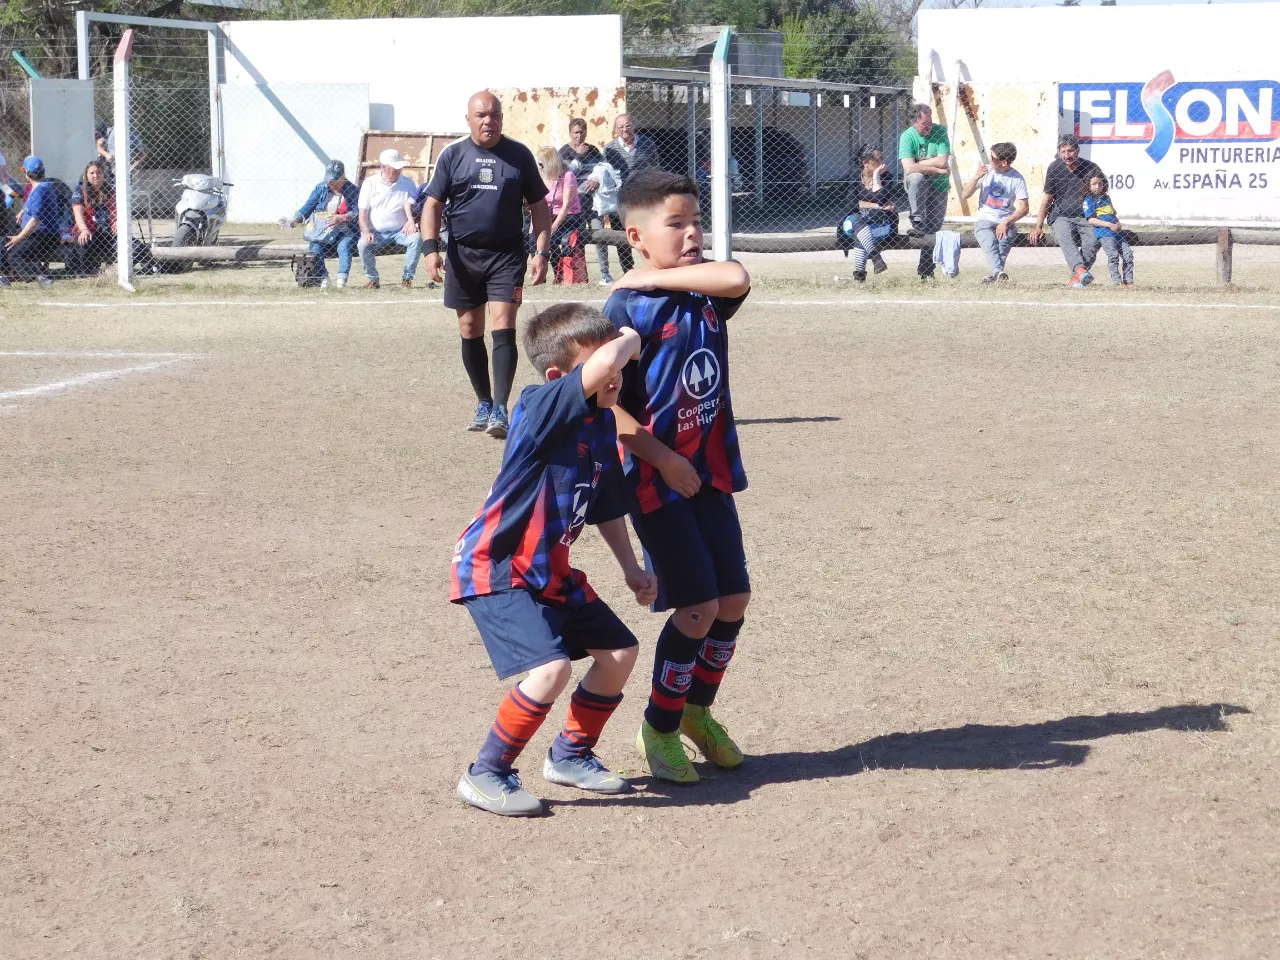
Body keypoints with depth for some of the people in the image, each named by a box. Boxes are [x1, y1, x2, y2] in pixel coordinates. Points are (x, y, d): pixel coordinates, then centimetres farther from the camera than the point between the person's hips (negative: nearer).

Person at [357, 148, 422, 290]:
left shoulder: (408, 183, 7)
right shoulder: (370, 183, 4)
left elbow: (410, 204, -8)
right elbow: (363, 212, -1)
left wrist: (411, 221, -30)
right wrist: (366, 233, -18)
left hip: (400, 231, 1)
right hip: (376, 233, -1)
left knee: (416, 237, -29)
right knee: (363, 244, -30)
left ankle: (407, 277, -15)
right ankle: (373, 279, -9)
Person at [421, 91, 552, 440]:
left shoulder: (519, 155, 2)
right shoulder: (452, 156, 3)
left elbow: (539, 207, 6)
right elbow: (433, 205, 4)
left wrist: (542, 252, -2)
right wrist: (431, 248, -9)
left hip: (507, 254, -2)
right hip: (463, 254, 2)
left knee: (503, 328, -12)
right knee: (470, 332, 8)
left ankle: (500, 409, -15)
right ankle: (484, 404, 22)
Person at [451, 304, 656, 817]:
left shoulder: (602, 423, 3)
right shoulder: (541, 408, -23)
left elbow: (607, 504, 17)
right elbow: (600, 369, -41)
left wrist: (631, 568, 16)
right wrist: (630, 339, -20)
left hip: (550, 570, 9)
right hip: (494, 569, -9)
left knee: (619, 652, 14)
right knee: (551, 668, -24)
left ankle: (570, 755, 33)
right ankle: (486, 776, -6)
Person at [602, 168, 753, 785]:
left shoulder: (704, 288, 3)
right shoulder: (627, 308, -14)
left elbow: (737, 279, -21)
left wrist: (654, 277, -17)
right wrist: (663, 458, -18)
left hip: (710, 472, 6)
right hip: (657, 478, -6)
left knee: (734, 598, 9)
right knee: (698, 605, -8)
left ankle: (698, 712, 31)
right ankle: (659, 730, 10)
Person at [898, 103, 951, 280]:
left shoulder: (939, 131, -9)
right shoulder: (907, 137, -13)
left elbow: (942, 161, -17)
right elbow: (909, 168, -25)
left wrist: (919, 164, -15)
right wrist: (937, 169, -20)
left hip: (939, 185, 2)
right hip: (917, 185, -2)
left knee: (934, 227, 0)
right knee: (916, 177, -37)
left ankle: (926, 269, 11)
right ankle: (917, 223, -29)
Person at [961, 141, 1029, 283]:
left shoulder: (1017, 179, 1)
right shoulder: (986, 173, 7)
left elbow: (1024, 208, -3)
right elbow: (964, 196, 7)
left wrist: (1006, 223, -17)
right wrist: (977, 177, -8)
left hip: (1006, 222, 0)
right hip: (985, 220, 0)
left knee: (1005, 239, -33)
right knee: (989, 241, -32)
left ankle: (995, 273, -41)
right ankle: (999, 272, -52)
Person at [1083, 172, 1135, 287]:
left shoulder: (1106, 197, 20)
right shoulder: (1089, 200, -1)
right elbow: (1090, 219, -10)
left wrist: (1118, 225, 8)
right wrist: (1110, 225, -16)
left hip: (1117, 231, 7)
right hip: (1104, 233, -7)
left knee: (1128, 254, -1)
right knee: (1113, 255, -16)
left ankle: (1129, 281, 5)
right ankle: (1118, 282, -13)